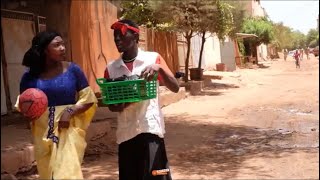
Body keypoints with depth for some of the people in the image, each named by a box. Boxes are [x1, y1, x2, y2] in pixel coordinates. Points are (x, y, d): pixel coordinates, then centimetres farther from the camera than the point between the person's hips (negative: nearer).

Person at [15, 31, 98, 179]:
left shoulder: (72, 70, -5)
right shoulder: (30, 76, -1)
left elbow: (89, 99, -1)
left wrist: (70, 111, -16)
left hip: (68, 130, -2)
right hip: (43, 133, 2)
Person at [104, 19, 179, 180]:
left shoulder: (153, 58, 2)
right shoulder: (111, 68, 9)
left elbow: (175, 88, -4)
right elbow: (111, 105, 13)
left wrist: (159, 68, -21)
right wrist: (120, 106, -10)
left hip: (150, 128, -3)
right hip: (125, 133, 3)